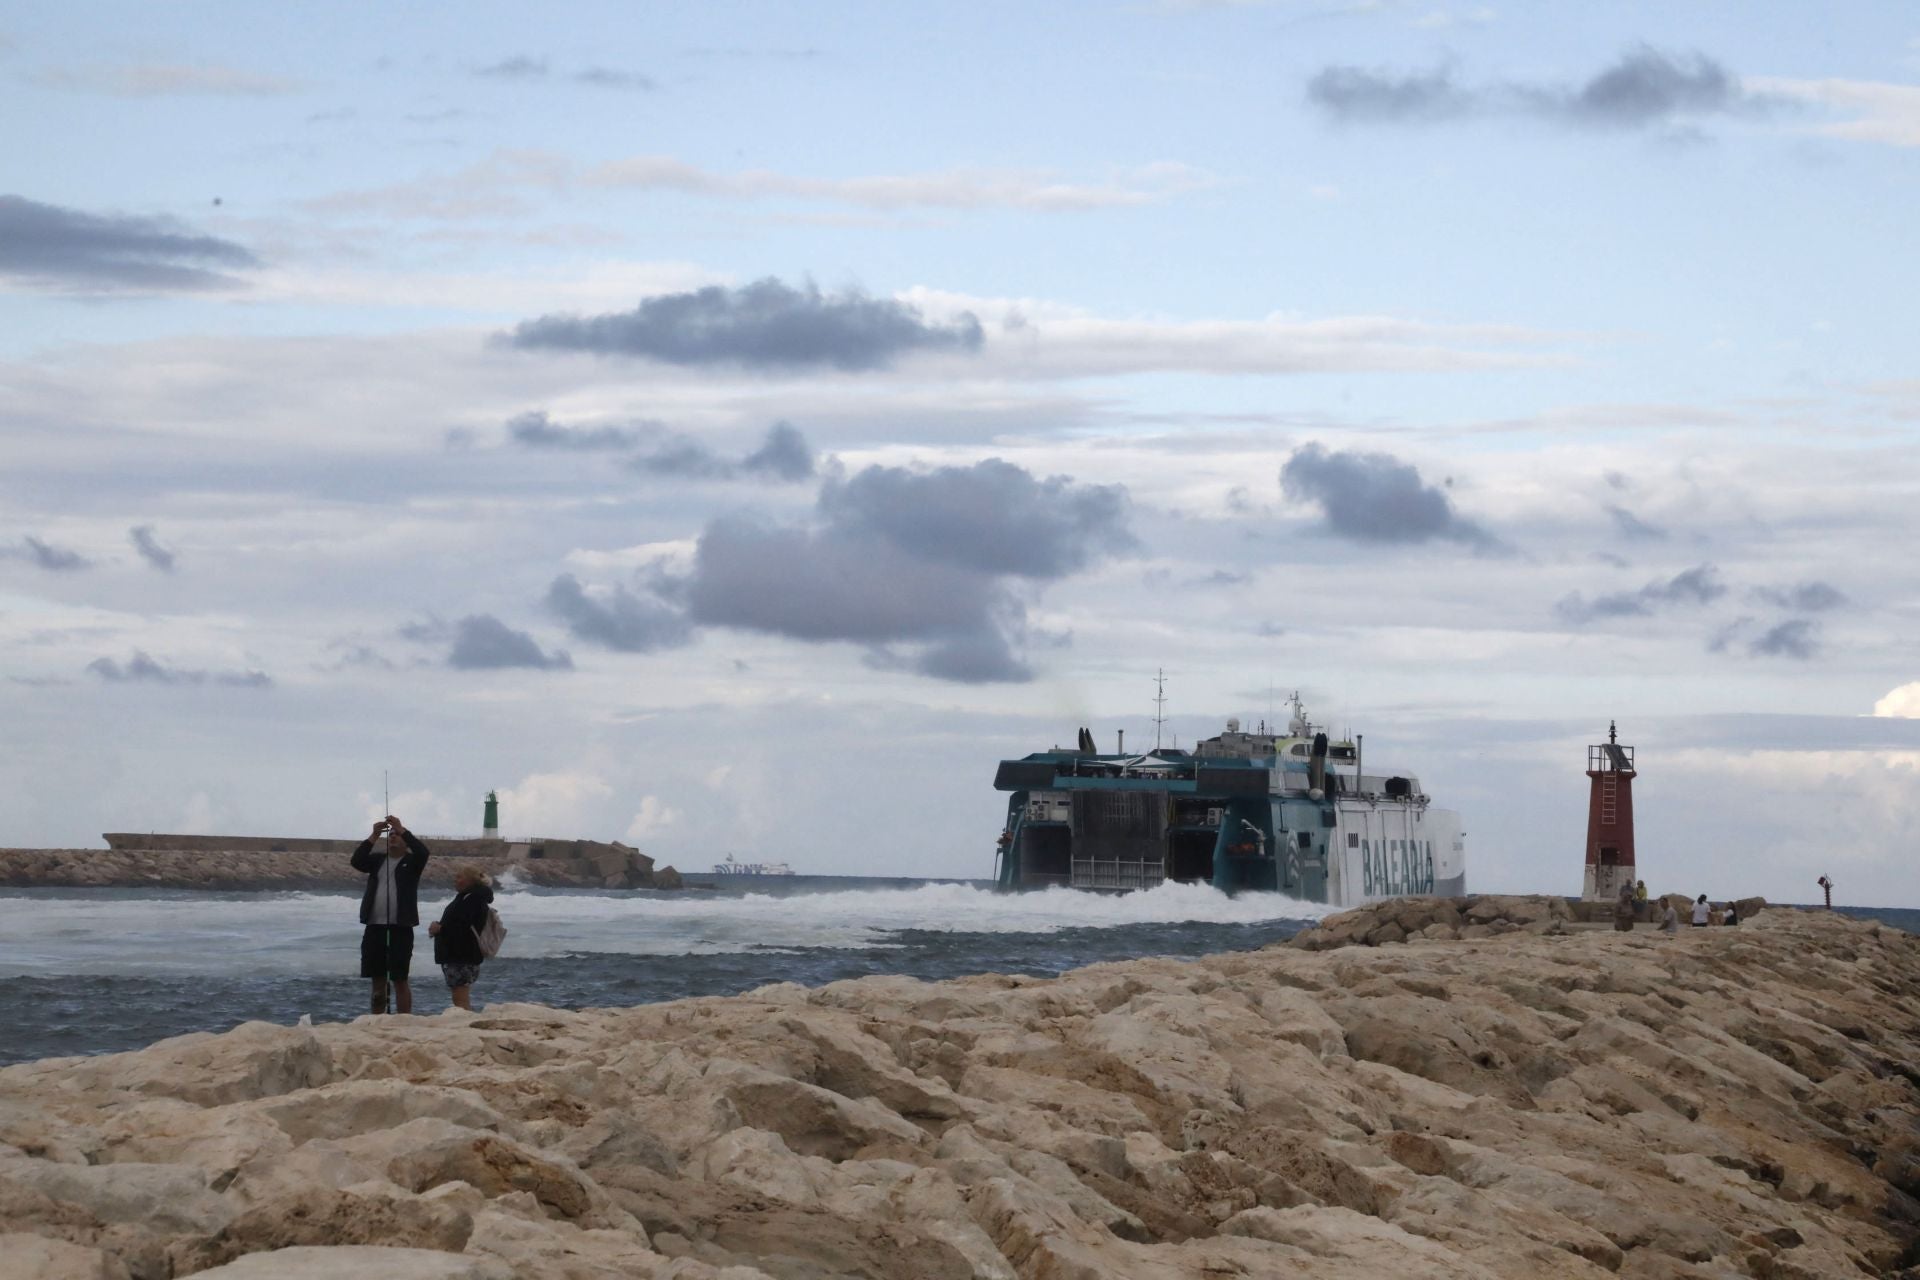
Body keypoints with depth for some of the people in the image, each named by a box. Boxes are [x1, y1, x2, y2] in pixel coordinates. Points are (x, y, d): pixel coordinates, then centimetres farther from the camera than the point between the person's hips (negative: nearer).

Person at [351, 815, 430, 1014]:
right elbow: (356, 861, -2)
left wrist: (401, 829, -14)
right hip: (375, 927, 4)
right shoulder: (377, 860, 14)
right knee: (378, 981, 9)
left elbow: (423, 852, -15)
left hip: (401, 929, -4)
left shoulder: (411, 862, 5)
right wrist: (374, 836, -10)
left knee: (400, 981, -4)